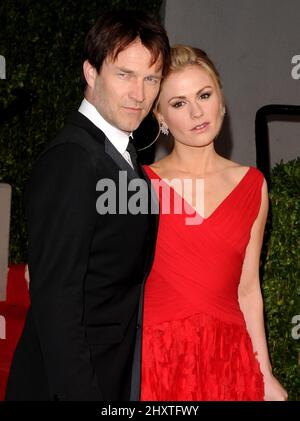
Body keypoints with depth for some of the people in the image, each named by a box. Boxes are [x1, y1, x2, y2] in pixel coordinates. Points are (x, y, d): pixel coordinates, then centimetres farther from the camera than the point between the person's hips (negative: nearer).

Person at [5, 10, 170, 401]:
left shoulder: (121, 155, 10)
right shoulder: (71, 160, -20)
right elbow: (54, 299, -23)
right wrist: (81, 392, -24)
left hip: (114, 379, 9)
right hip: (69, 383, -9)